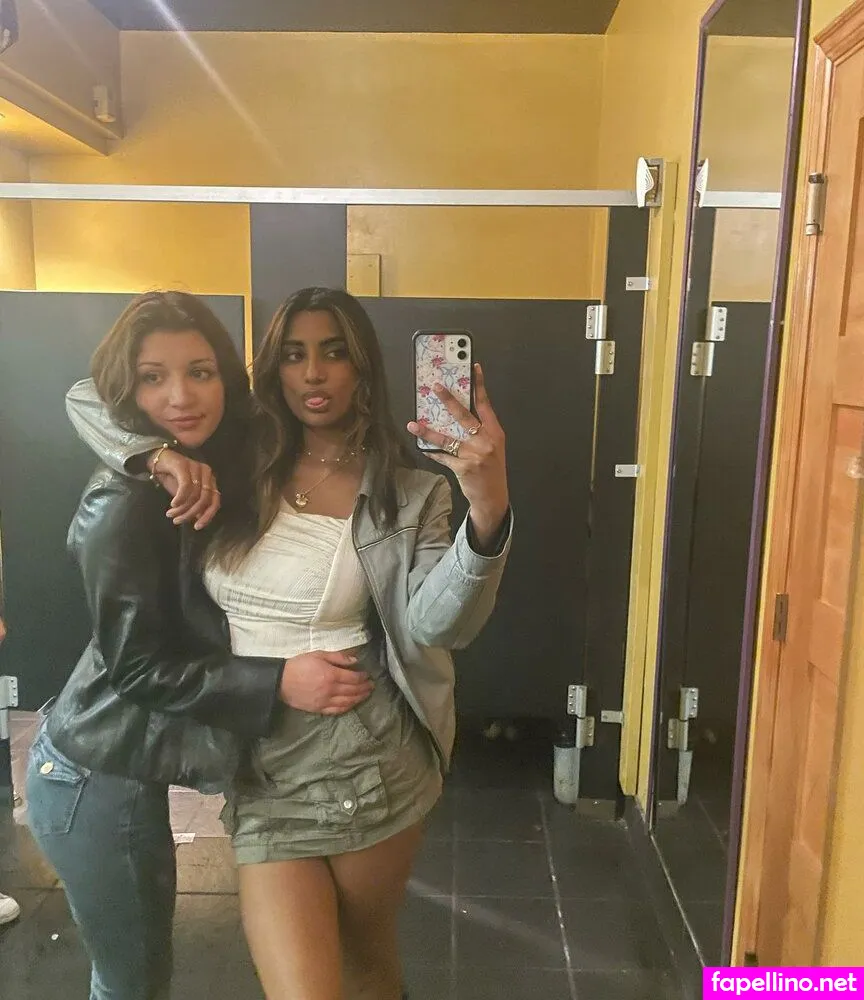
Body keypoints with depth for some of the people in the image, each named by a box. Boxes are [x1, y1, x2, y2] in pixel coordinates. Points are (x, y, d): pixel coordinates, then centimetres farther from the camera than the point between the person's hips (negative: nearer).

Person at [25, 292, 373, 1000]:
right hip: (95, 784, -7)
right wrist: (278, 681, -25)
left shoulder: (220, 475, 2)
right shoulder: (124, 504, -22)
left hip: (128, 771, 7)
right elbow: (134, 663, -20)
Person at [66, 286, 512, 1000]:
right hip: (261, 768, 2)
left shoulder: (411, 494, -5)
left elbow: (438, 624, -22)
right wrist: (160, 456, -13)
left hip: (371, 761, -1)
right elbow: (87, 400, 7)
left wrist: (488, 514, -39)